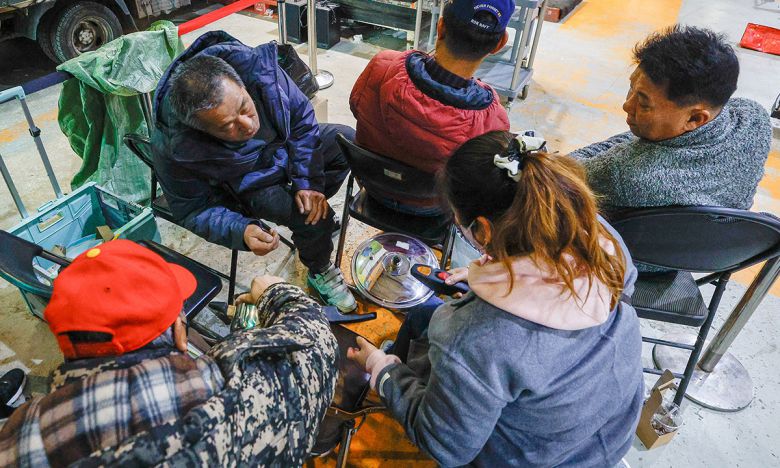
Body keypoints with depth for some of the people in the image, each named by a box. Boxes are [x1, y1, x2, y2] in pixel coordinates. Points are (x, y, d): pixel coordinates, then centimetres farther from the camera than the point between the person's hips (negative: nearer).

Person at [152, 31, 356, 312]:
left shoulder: (258, 68, -33)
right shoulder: (175, 151, -37)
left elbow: (301, 116, -16)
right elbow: (193, 210, -21)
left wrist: (308, 180, -21)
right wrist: (242, 231, -39)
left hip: (285, 147, 5)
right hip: (244, 187, -4)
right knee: (311, 222, -23)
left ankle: (316, 210, 19)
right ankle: (319, 272, 10)